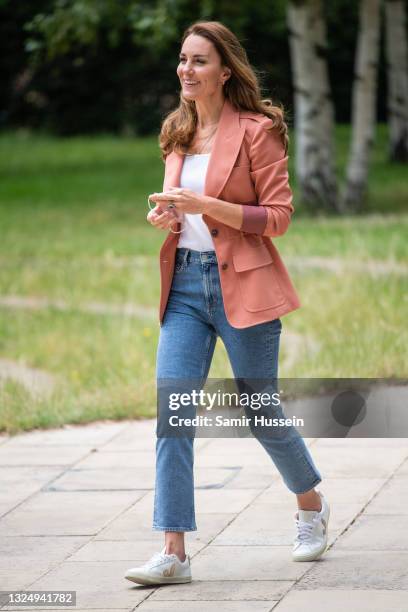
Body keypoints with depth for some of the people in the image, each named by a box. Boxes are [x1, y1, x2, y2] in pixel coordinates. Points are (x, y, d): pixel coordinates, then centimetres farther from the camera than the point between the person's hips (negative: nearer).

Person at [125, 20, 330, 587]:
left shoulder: (256, 130, -9)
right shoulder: (177, 133, 11)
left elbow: (278, 216, -11)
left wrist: (205, 205, -23)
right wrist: (164, 215, 0)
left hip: (242, 285, -5)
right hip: (185, 284, 6)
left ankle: (312, 506, 34)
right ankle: (174, 552, -6)